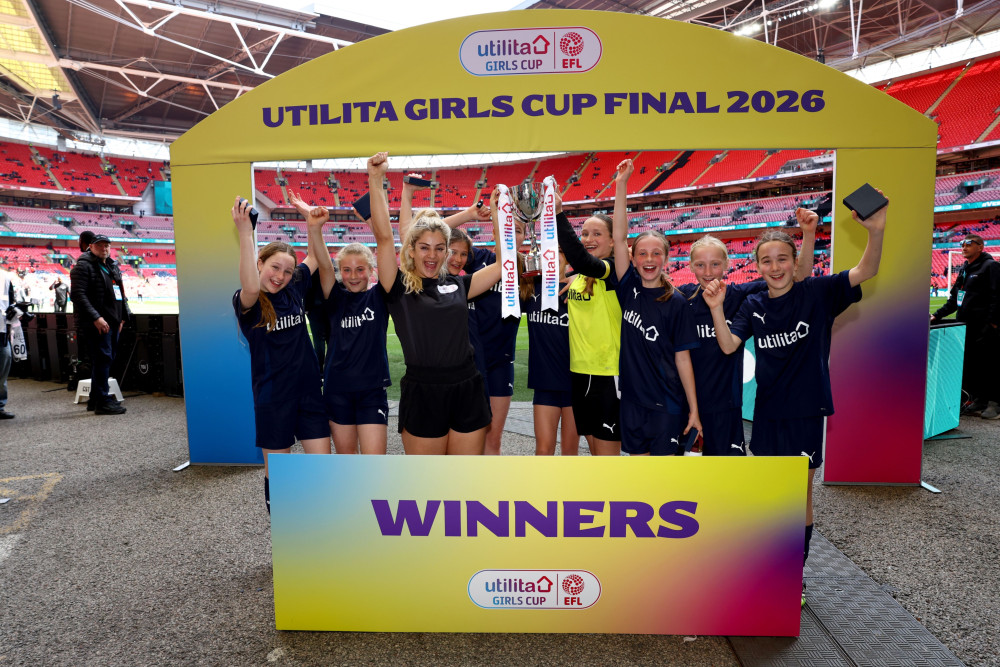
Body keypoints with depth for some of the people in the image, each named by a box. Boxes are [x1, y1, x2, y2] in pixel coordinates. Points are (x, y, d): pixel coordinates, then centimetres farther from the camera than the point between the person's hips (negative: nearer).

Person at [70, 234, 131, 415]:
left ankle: (95, 398, 24)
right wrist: (95, 317, -21)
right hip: (98, 322, -8)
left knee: (109, 358, 13)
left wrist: (122, 316, 15)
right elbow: (78, 294, -15)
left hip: (113, 321, 9)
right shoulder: (83, 266, -5)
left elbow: (120, 293, 25)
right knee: (103, 358, -10)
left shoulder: (113, 266, 20)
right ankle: (102, 401, -4)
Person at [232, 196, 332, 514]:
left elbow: (316, 259, 11)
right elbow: (251, 288, -34)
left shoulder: (294, 290, 4)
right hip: (272, 395, -4)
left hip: (308, 390, 4)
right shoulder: (245, 302, -10)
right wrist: (245, 232, -38)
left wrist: (314, 229, -9)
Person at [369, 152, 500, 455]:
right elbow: (384, 237, -14)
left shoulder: (457, 284, 8)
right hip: (422, 393, -3)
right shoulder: (399, 287, -2)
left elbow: (503, 264, 8)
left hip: (467, 391, 3)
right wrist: (376, 181, -20)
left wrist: (497, 213, 5)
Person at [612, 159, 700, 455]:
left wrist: (694, 409, -6)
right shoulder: (629, 289, -1)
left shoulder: (675, 302, -7)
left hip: (667, 403, -3)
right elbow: (619, 238, -9)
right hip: (633, 399, 3)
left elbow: (682, 358, -6)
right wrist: (621, 185, -13)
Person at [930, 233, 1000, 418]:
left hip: (984, 327, -8)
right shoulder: (964, 269, 20)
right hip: (965, 325, 8)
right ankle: (977, 399, 19)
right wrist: (938, 315, 14)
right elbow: (954, 298, 24)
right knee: (968, 365, 9)